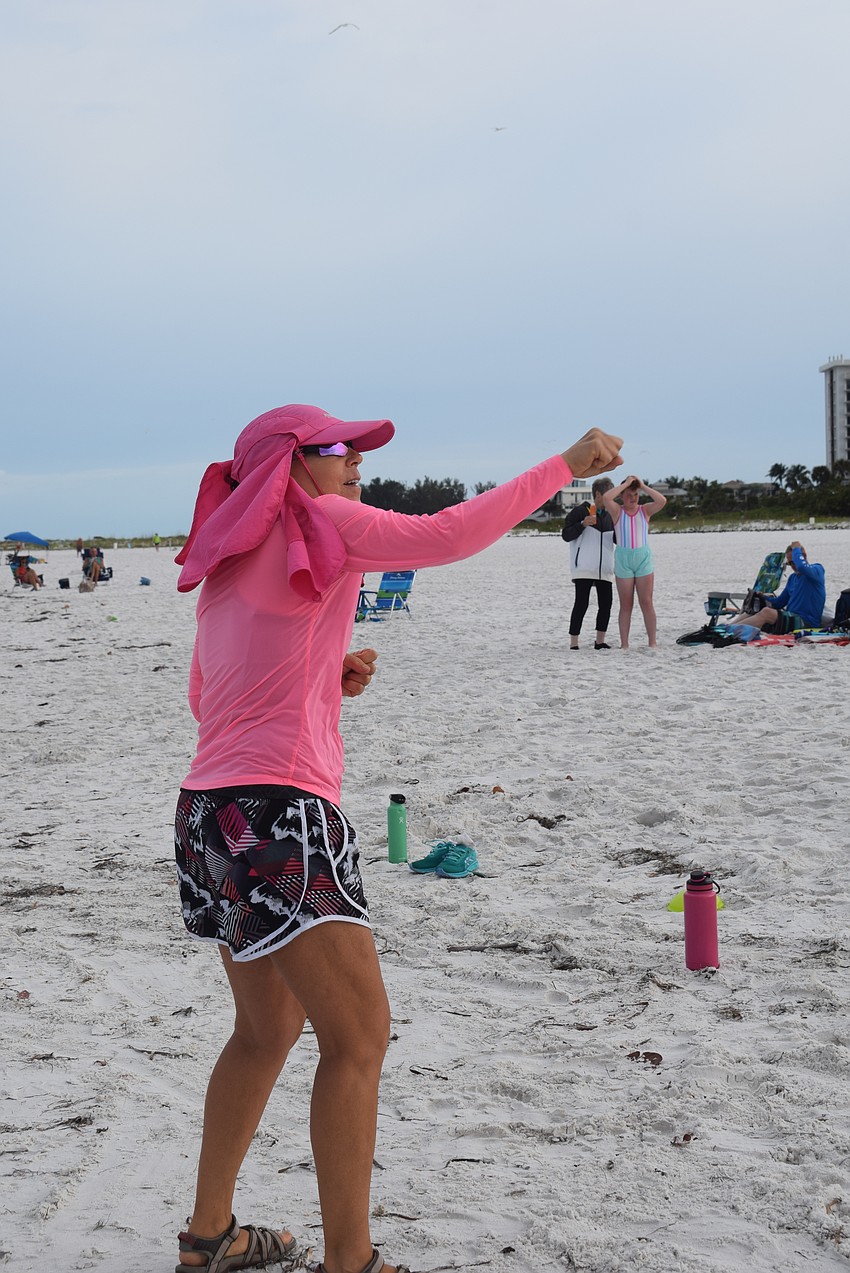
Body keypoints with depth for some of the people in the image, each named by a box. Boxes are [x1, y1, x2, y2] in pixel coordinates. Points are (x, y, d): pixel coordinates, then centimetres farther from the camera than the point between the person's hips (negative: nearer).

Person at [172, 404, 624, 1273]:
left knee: (268, 1027, 21)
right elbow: (448, 535, -14)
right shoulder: (317, 526, -4)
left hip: (210, 810, 9)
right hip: (276, 808, -9)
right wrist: (566, 465, -6)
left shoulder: (230, 562, 20)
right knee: (359, 1035, -5)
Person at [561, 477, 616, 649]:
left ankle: (600, 641, 13)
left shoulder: (609, 515, 16)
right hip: (584, 568, -6)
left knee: (605, 604, 3)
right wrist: (582, 524, -20)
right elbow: (566, 535, -6)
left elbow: (617, 539, 21)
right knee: (581, 604, -9)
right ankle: (573, 643, -5)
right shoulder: (580, 511, -3)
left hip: (604, 569, 6)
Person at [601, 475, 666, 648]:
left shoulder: (645, 510, 6)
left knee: (646, 602, -2)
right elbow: (606, 498, -15)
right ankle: (624, 644, 6)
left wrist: (643, 486, -6)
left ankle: (652, 642, 1)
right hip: (623, 559, 0)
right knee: (626, 604, 3)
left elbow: (662, 501, -11)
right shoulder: (617, 512, 4)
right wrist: (626, 484, -8)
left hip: (643, 558, 0)